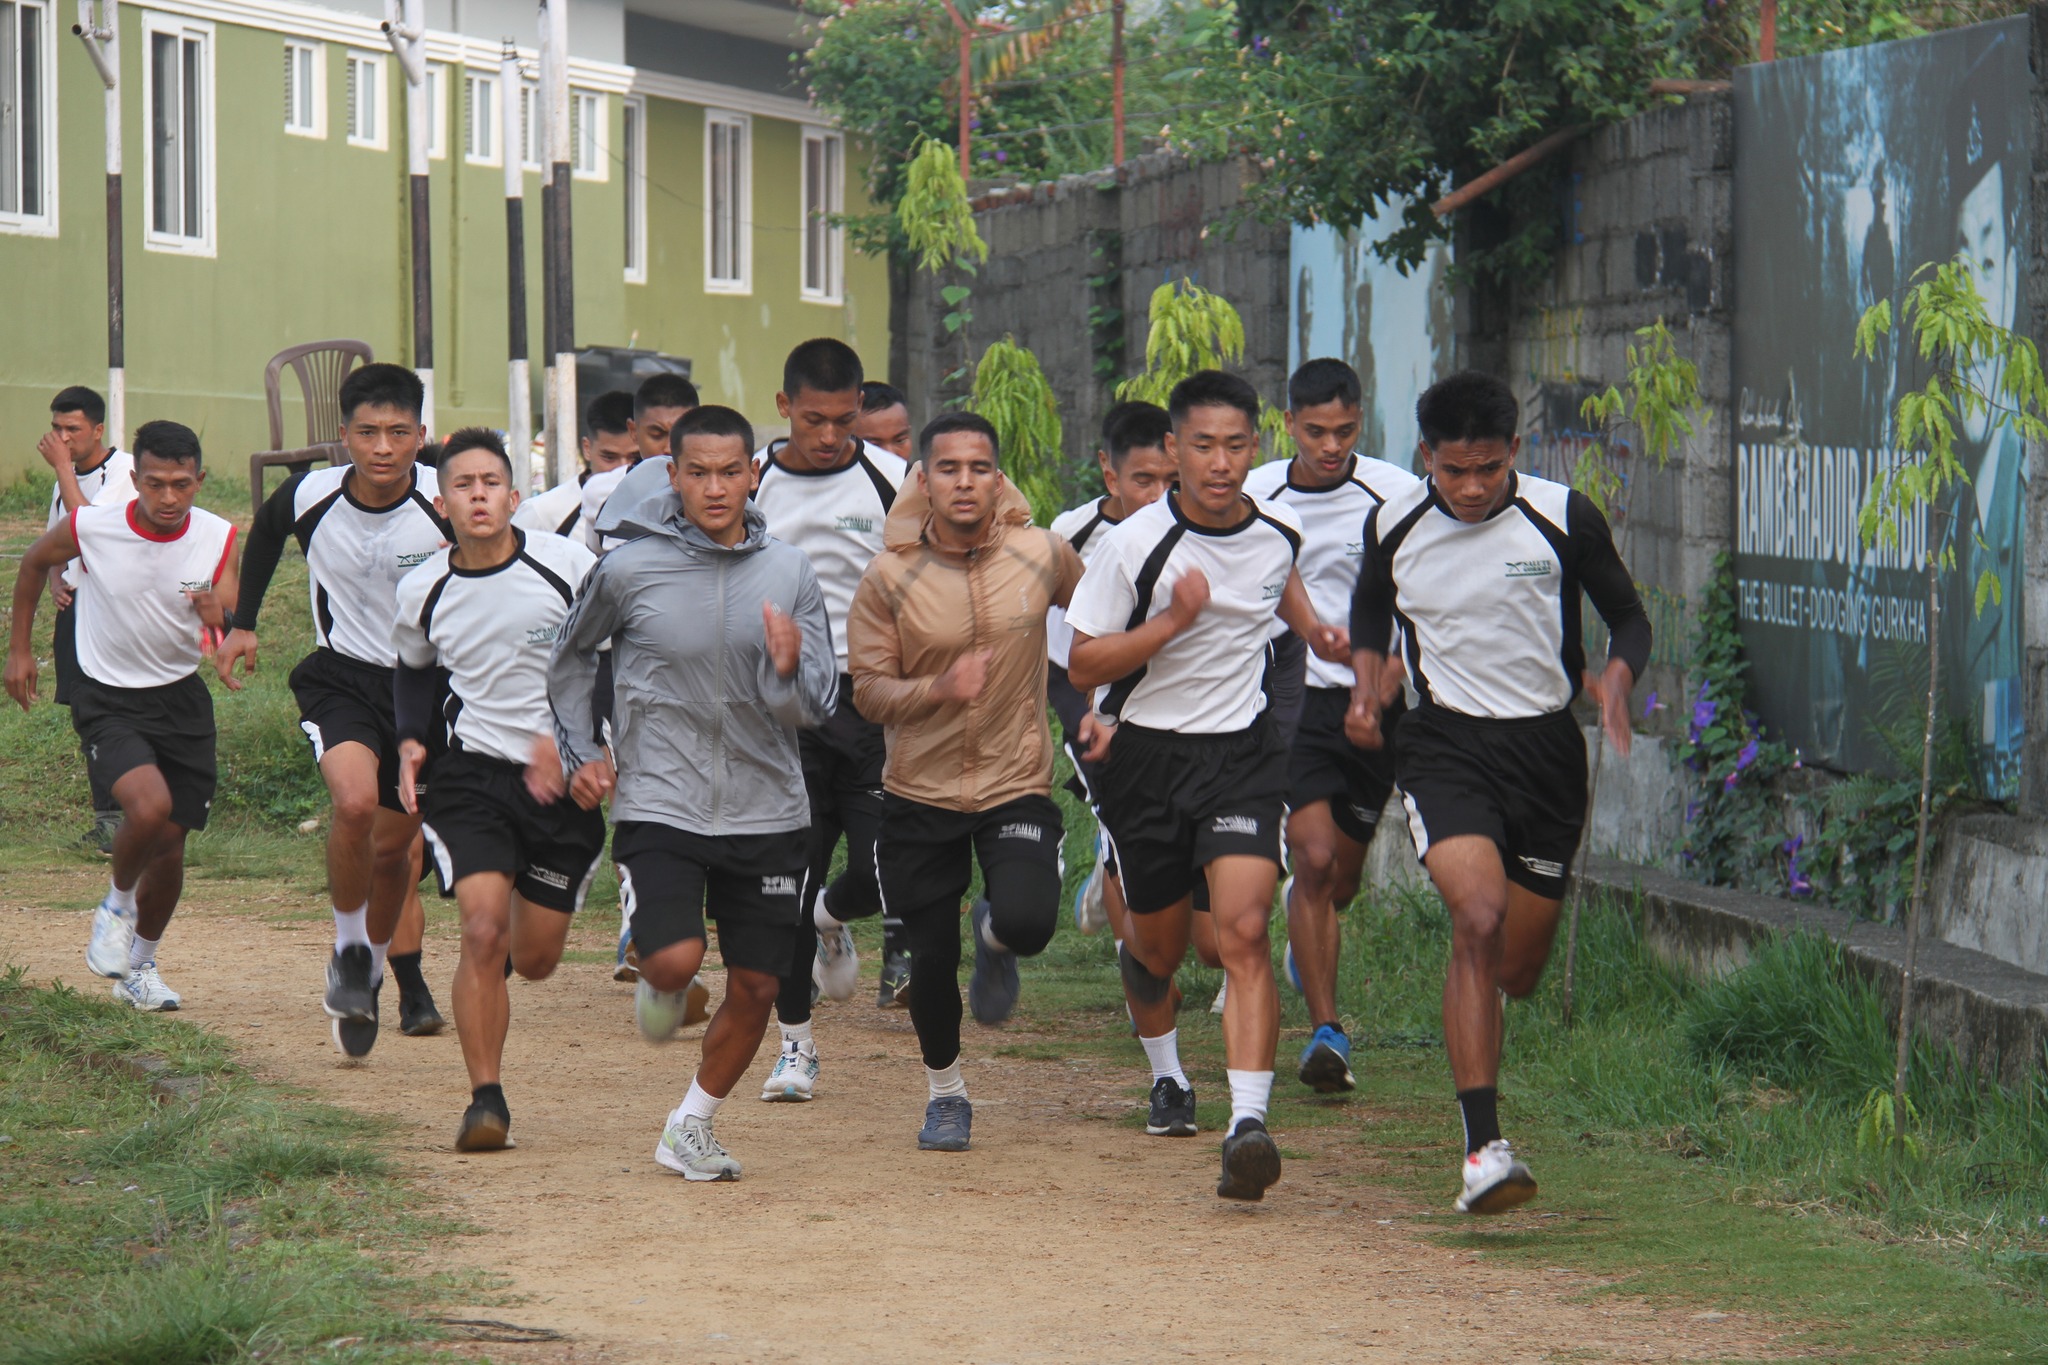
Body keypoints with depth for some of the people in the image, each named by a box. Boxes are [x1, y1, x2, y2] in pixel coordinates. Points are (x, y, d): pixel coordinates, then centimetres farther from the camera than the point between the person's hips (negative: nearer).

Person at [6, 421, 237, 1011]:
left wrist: (218, 617, -33)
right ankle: (116, 905, 5)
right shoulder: (90, 527, -18)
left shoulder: (218, 538, -12)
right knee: (149, 807, -27)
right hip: (107, 699, -3)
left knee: (170, 842, 8)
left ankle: (141, 966, 33)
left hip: (180, 697, 3)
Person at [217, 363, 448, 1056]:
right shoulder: (309, 497, -13)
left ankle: (379, 963, 39)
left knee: (393, 844, 10)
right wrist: (243, 623, 16)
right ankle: (349, 953, -6)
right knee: (355, 800, -28)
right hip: (341, 678, -1)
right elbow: (265, 534, 13)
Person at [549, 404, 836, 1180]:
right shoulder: (629, 570, -5)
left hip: (767, 813, 3)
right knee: (677, 959, -21)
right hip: (659, 806, -3)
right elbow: (571, 657, 15)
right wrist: (578, 751, 8)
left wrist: (790, 670, -22)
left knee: (756, 986, 5)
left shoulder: (788, 573, 0)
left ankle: (692, 1128, 27)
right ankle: (656, 981, 18)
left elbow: (816, 708, 0)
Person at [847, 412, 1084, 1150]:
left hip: (1017, 784, 0)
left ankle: (994, 937, 17)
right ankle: (945, 1091, 32)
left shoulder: (1043, 555, -6)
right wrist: (940, 688, -26)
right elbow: (867, 689, -8)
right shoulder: (888, 577, -10)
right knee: (931, 958, 4)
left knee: (1027, 923, -23)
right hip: (920, 792, 0)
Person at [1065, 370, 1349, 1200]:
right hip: (1147, 756, -1)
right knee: (1157, 948, 15)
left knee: (1244, 934, -19)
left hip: (1241, 756, 1)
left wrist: (1310, 627, 6)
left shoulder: (1278, 533, -2)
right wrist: (1175, 620, -24)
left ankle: (1248, 1124, -28)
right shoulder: (1136, 544, -14)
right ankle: (1166, 1076, 48)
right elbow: (1083, 666, -12)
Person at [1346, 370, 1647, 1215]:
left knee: (1517, 973, 7)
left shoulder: (1563, 518, -6)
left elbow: (1627, 617, 6)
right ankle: (1483, 1147, -28)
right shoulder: (1393, 527, -2)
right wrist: (1366, 681, 2)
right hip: (1443, 745, -1)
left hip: (1546, 745, 1)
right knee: (1479, 916, -26)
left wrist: (1617, 678, -14)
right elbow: (1370, 608, 20)